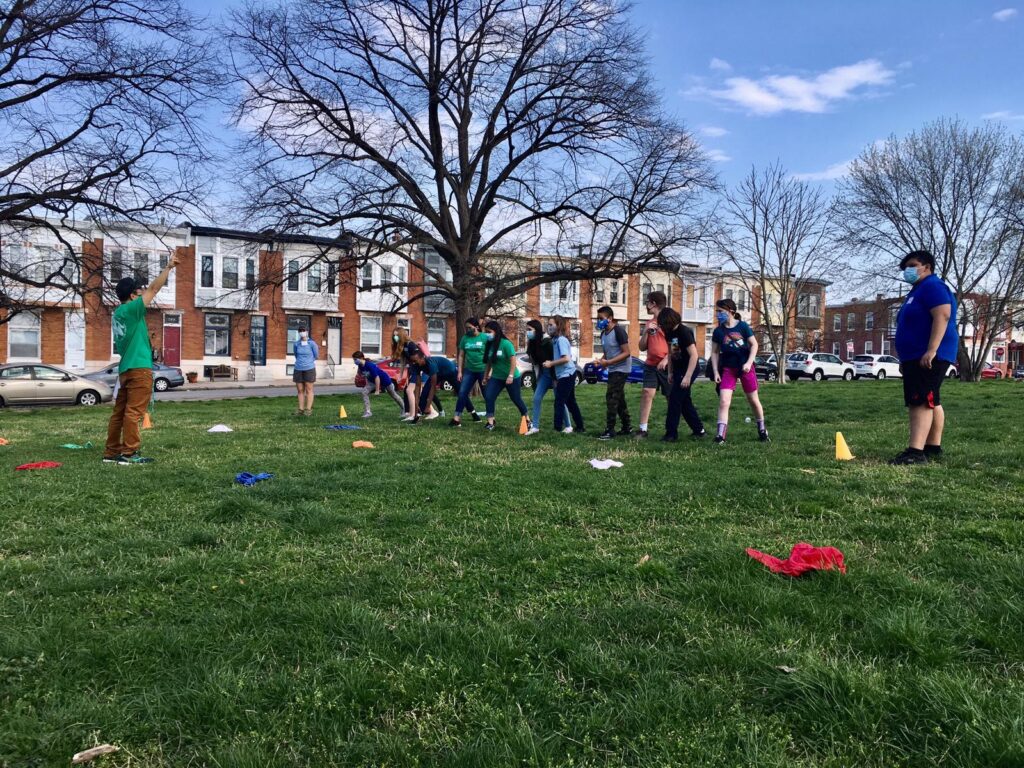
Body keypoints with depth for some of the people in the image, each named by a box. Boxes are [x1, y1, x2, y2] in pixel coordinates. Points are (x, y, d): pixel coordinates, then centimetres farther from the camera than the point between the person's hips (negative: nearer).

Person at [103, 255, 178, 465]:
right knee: (133, 412, -8)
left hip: (126, 368, 9)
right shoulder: (131, 309, -9)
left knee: (120, 412, 10)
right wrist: (168, 267, -3)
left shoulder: (120, 312, 14)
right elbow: (153, 289, -8)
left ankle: (111, 452, 13)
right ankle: (129, 454, -7)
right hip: (139, 368, -9)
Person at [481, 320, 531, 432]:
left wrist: (510, 376, -26)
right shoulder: (490, 345, 1)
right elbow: (489, 363, 11)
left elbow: (513, 361, -21)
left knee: (516, 400, 6)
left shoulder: (506, 344, -18)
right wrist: (485, 376, 13)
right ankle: (490, 423, -8)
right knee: (488, 397, -11)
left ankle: (527, 420, 26)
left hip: (512, 378, -6)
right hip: (496, 377, 6)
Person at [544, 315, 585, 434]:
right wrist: (556, 377, 15)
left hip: (566, 375, -10)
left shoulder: (561, 340, -15)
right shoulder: (556, 340, 13)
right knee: (571, 402, 16)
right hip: (567, 375, 10)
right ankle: (580, 427, 23)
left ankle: (557, 429, -6)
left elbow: (566, 358, -25)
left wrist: (551, 363, -16)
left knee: (559, 402, -8)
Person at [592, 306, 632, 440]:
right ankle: (626, 427, 23)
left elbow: (626, 353, -20)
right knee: (619, 399, 14)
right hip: (613, 370, 9)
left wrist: (608, 362, -25)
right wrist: (600, 361, -2)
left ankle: (610, 430, -11)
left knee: (611, 398, -13)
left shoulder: (618, 331, -16)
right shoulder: (603, 333, 9)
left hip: (621, 369, -9)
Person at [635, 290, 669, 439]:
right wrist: (646, 331, -3)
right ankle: (643, 428, -8)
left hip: (667, 365, -5)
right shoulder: (649, 323, 14)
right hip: (651, 365, 5)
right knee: (646, 393, -7)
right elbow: (642, 347, 12)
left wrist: (666, 359, -20)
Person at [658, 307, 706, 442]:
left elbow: (694, 355, -22)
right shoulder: (669, 333, 5)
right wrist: (670, 373, 14)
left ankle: (671, 433, -3)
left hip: (688, 370, -9)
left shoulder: (684, 332, -19)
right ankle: (699, 430, 22)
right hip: (677, 370, 9)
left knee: (674, 399, -9)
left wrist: (687, 376, -24)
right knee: (685, 401, 12)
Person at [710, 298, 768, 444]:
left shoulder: (742, 326, -8)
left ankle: (762, 430, 32)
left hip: (745, 367, -1)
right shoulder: (718, 331, -2)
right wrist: (716, 372, -4)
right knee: (723, 401, -12)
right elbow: (715, 352, 3)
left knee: (753, 400, 12)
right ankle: (720, 435, -14)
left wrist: (749, 363, -16)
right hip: (728, 368, 1)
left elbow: (754, 345, -5)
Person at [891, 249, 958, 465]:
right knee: (930, 402, 13)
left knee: (920, 402, -19)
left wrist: (931, 351, -31)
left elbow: (942, 316, -23)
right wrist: (905, 359, 25)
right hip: (916, 357, 11)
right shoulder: (917, 291, 23)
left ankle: (916, 452, -27)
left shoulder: (933, 286, -9)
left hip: (929, 357, -11)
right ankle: (933, 448, 19)